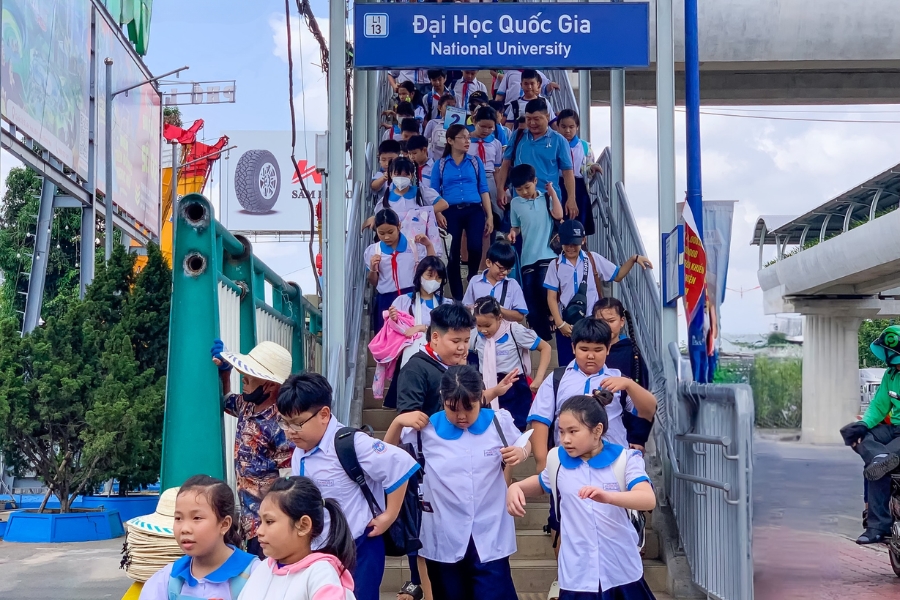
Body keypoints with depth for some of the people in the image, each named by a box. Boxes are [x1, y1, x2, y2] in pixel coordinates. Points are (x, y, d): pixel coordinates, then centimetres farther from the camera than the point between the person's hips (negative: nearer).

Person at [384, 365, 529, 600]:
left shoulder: (499, 422, -4)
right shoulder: (426, 429, -5)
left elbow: (522, 445, 13)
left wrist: (520, 453, -10)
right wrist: (399, 421, -10)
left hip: (490, 537, -1)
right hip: (444, 539, 1)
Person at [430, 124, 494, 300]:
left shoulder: (475, 162, 10)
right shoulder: (440, 165, 8)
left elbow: (484, 190, 8)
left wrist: (490, 216, 3)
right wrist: (436, 214, -7)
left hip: (474, 211, 0)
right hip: (451, 213, 0)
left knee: (475, 247, -20)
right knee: (453, 255, -1)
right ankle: (457, 297, 11)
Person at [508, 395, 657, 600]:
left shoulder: (625, 459, -8)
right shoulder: (557, 460, 3)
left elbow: (649, 499, -24)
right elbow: (541, 483, 25)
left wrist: (608, 496, -42)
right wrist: (516, 487, 2)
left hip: (622, 574, -2)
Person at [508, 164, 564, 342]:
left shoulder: (546, 198, 3)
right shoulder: (515, 203, 6)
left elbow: (558, 215, -12)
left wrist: (552, 192, -8)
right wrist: (513, 233, -7)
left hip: (547, 255, -2)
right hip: (527, 257, 2)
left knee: (544, 287, -20)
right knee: (530, 298, 2)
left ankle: (550, 314, 7)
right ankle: (541, 334, 13)